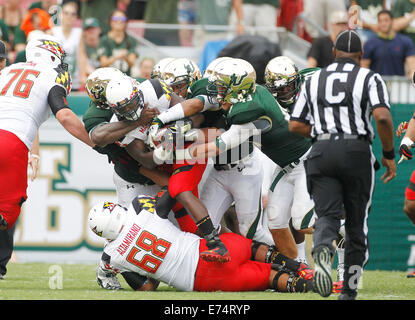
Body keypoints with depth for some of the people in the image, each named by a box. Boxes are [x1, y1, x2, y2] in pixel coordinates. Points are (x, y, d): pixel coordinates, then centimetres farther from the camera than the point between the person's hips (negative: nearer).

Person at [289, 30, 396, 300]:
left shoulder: (314, 81, 14)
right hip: (356, 151, -2)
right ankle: (350, 289, 13)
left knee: (328, 214, -4)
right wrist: (389, 154, -2)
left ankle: (323, 249, -40)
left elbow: (296, 125, 12)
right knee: (357, 222, 10)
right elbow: (382, 117, -13)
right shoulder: (370, 79, 3)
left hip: (321, 153, 2)